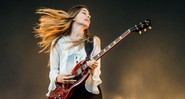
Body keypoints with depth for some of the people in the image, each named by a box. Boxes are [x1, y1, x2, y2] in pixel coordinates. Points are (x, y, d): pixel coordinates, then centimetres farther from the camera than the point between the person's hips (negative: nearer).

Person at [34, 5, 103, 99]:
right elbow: (53, 70, 11)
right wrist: (57, 78, -10)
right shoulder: (58, 42, 8)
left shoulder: (94, 41, 9)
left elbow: (97, 71, 8)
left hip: (89, 90, 1)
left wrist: (92, 69, -14)